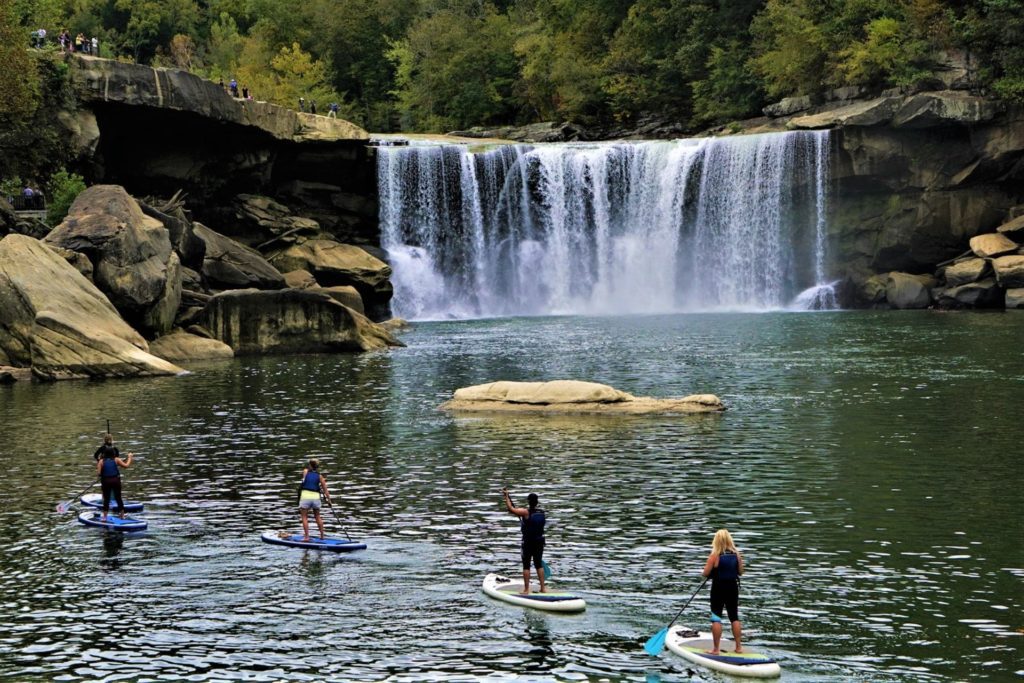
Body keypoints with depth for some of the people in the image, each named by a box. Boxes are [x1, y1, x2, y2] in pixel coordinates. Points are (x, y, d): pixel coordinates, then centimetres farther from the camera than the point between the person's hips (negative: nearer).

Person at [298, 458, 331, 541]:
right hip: (316, 497, 3)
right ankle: (322, 536, 20)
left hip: (305, 496, -3)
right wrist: (329, 500, 13)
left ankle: (306, 536, -4)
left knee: (304, 517, 4)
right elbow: (325, 489, 5)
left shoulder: (305, 471, 1)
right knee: (317, 516, 18)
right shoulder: (319, 476, 4)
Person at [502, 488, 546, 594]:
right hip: (540, 541, 5)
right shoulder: (542, 513, 0)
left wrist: (506, 496, -1)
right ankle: (543, 588, 14)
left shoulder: (526, 512, -16)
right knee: (539, 564, 14)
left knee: (526, 566, 3)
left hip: (528, 542, -5)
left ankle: (526, 590, 3)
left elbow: (511, 508, -11)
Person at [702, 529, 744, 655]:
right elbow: (740, 572, 4)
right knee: (734, 617, 14)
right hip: (733, 588, 4)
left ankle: (715, 649, 3)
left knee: (716, 618, 2)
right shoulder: (737, 554, -3)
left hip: (718, 589, -4)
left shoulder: (715, 555, -14)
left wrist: (711, 567, 7)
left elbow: (706, 573, -12)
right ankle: (738, 647, 19)